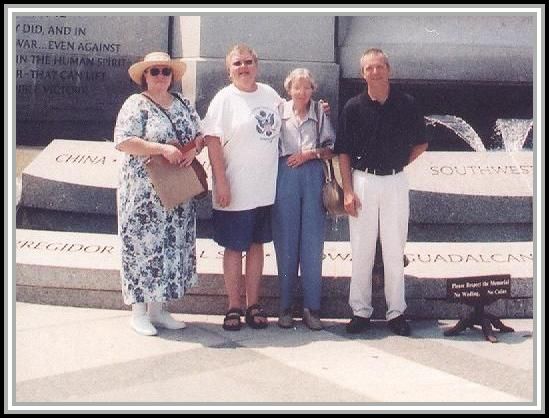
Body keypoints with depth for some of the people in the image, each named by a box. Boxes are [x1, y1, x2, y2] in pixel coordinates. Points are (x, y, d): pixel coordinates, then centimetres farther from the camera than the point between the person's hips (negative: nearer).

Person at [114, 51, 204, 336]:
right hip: (144, 192, -6)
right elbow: (123, 142, -16)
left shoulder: (182, 104, 13)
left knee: (173, 244, 8)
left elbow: (200, 134, 15)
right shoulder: (136, 104, -5)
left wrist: (194, 149, -7)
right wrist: (162, 148, -23)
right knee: (144, 244, -2)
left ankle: (157, 309, 19)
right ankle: (139, 312, 8)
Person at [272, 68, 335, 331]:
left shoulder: (320, 114, 12)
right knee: (286, 243, 2)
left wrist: (311, 153, -5)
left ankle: (312, 308, 6)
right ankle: (285, 307, 10)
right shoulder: (279, 112, 8)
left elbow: (332, 148, 10)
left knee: (312, 244, 0)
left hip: (312, 176, 1)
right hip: (285, 176, -1)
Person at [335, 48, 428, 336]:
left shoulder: (406, 104, 0)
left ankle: (396, 312, 15)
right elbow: (344, 152, 1)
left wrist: (399, 163, 1)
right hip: (362, 182, 0)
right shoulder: (354, 107, 0)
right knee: (361, 250, 5)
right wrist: (348, 191, -6)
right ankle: (361, 310, 15)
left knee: (395, 250, 6)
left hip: (395, 182, 0)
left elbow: (421, 144, 13)